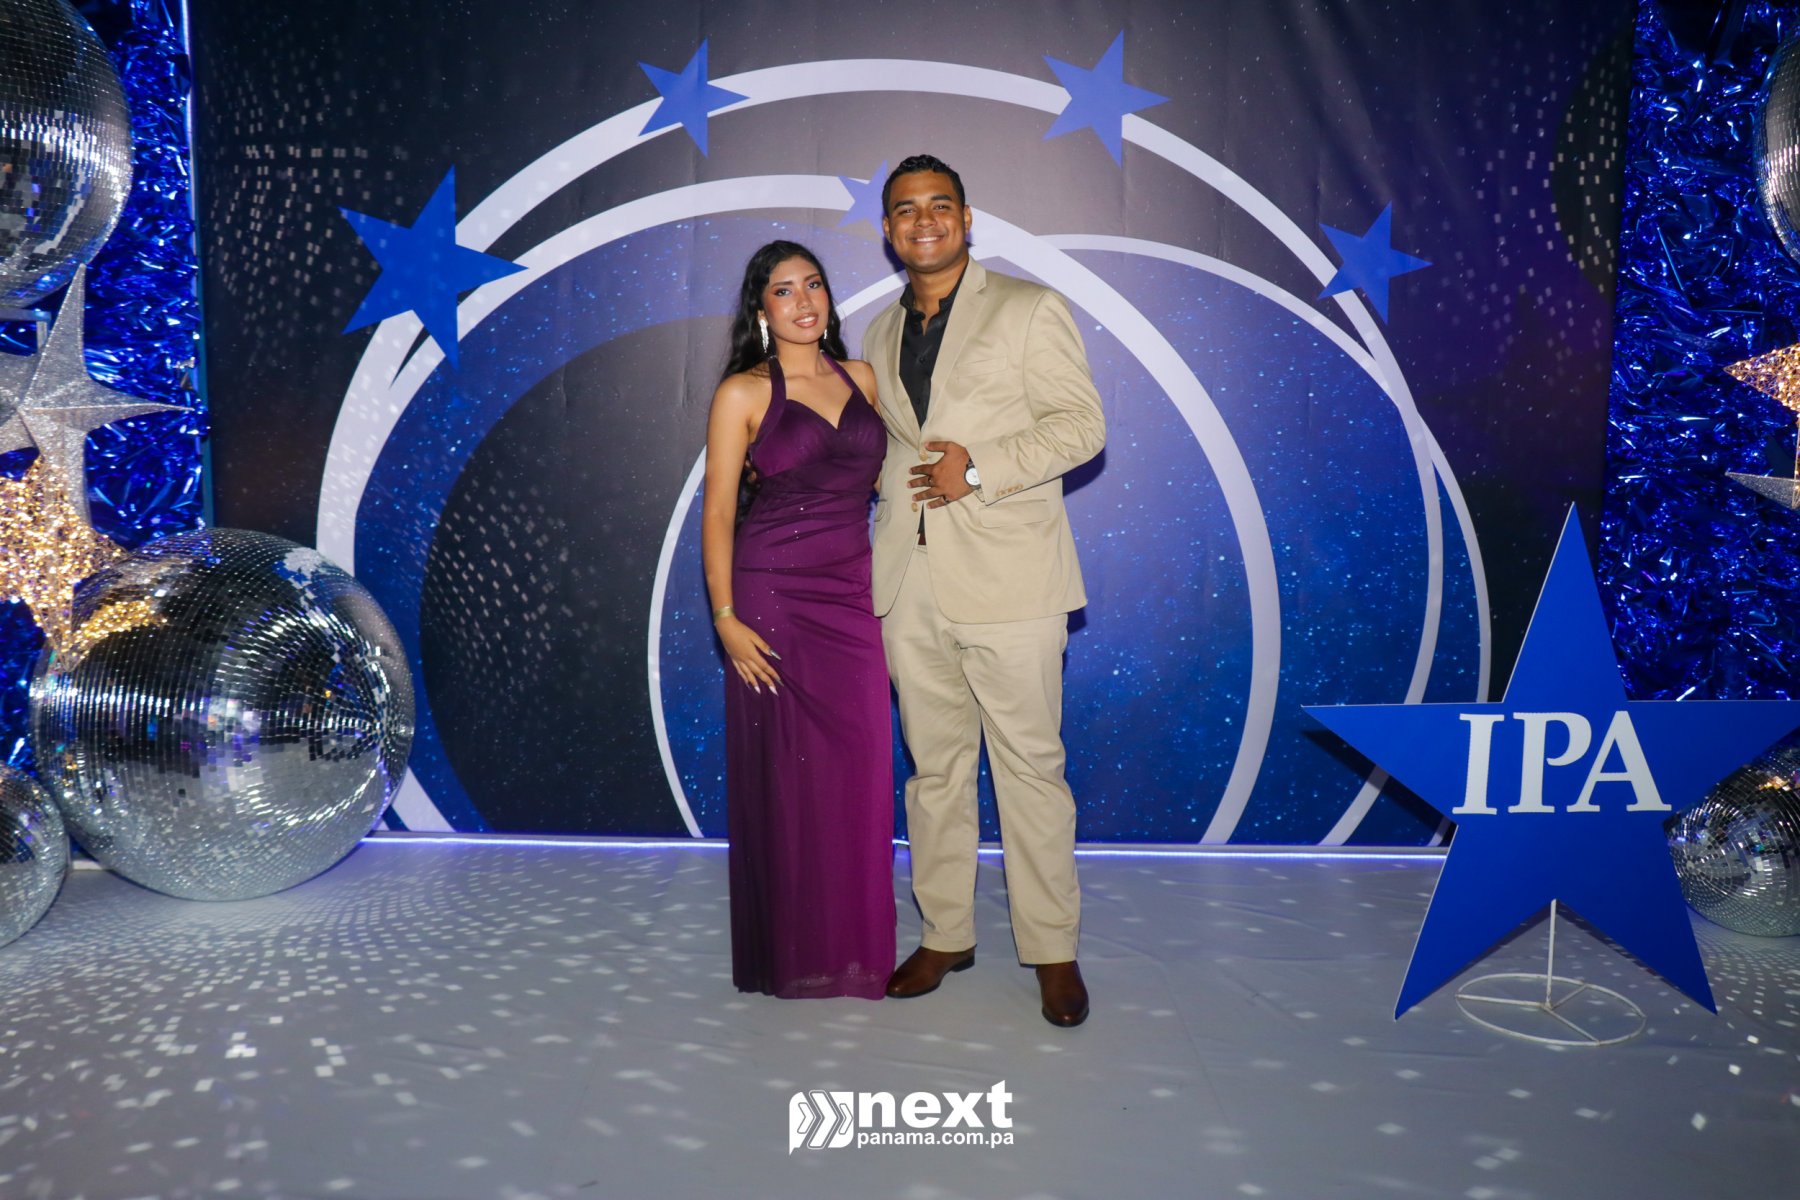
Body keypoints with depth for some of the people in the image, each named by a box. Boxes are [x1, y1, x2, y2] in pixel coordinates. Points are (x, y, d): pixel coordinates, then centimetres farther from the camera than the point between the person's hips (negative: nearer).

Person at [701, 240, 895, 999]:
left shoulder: (861, 379, 11)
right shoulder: (743, 393, -1)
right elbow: (717, 511, -4)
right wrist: (725, 617, -11)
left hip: (854, 596, 4)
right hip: (775, 596, -4)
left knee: (859, 775, 6)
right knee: (783, 777, 3)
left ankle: (855, 948, 21)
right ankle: (792, 955, 19)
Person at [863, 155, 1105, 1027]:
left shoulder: (1030, 309, 2)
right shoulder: (881, 333, 18)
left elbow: (1081, 424, -5)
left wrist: (979, 469, -15)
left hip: (1006, 579, -5)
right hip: (909, 585, 5)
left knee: (1029, 766, 0)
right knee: (933, 766, 11)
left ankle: (1053, 951, 14)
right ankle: (945, 935, 24)